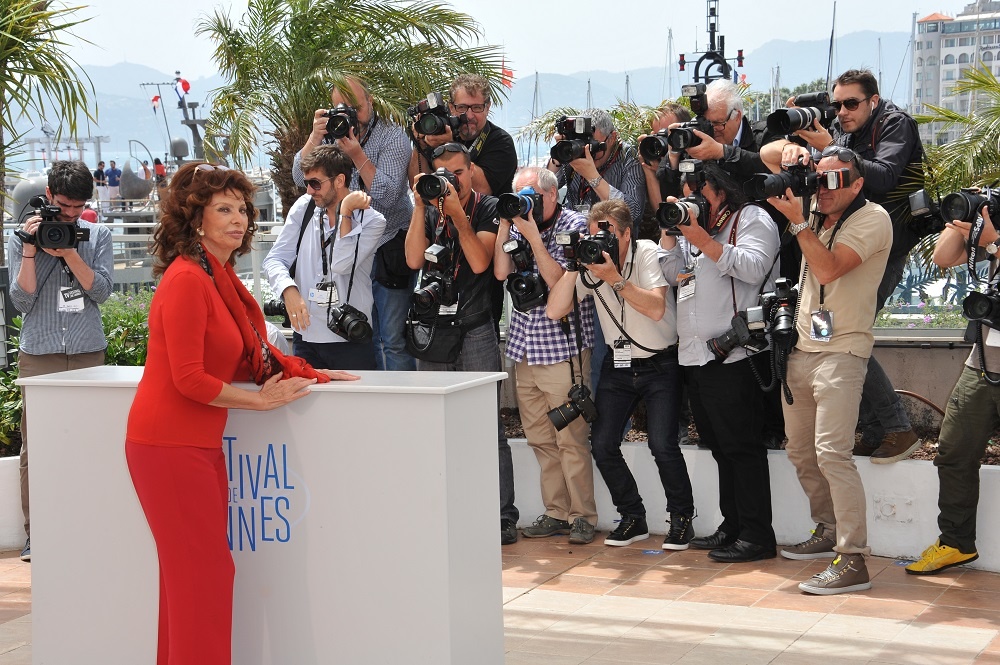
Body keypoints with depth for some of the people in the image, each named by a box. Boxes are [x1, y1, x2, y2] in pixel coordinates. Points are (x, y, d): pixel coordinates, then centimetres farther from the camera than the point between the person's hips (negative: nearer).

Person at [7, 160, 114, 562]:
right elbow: (21, 301, -2)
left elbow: (101, 290, -3)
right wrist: (30, 251, -12)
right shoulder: (21, 238, 4)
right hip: (38, 355, -1)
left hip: (88, 353, 1)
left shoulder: (97, 236, 7)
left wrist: (67, 252, -12)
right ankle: (34, 533, 5)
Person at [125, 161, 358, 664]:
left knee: (193, 574, 15)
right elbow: (189, 378, -20)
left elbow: (253, 355, 17)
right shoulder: (187, 279, -18)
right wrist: (262, 400, -12)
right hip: (170, 446, -9)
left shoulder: (220, 276, 12)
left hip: (198, 444, 9)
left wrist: (312, 374, 8)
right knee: (202, 574, -4)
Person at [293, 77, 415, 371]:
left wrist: (357, 154, -22)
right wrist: (315, 136, -15)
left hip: (389, 250, -5)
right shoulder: (331, 133, 7)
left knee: (393, 338, -5)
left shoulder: (392, 136, -7)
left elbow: (387, 195, -17)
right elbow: (300, 177, -4)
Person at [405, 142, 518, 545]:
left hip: (475, 330, -4)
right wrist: (421, 206, -7)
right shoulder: (429, 212, 12)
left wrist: (458, 213, -14)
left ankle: (503, 516, -2)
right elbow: (414, 259, -3)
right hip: (432, 331, 4)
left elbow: (480, 262, -11)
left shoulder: (488, 210, 2)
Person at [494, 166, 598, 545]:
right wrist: (504, 225, -5)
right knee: (540, 439, 10)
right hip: (525, 348, 6)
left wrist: (533, 237, -17)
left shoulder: (574, 225, -6)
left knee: (571, 439, -4)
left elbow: (559, 282, -15)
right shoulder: (519, 223, 11)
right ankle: (556, 513, 17)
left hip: (562, 349, -6)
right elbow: (501, 272, 0)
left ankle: (583, 516, 4)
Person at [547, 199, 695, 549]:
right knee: (602, 444, -6)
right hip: (618, 365, 4)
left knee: (662, 444, -18)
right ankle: (633, 517, 12)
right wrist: (573, 267, -21)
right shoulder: (590, 263, -4)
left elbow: (656, 309, -27)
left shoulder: (647, 253, -14)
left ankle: (681, 518, 3)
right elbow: (554, 311, -12)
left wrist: (616, 279, -34)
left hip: (660, 364, -4)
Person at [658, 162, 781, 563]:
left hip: (733, 357, -8)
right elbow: (672, 275, 16)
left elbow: (753, 267, -16)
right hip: (695, 357, 8)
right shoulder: (692, 226, 23)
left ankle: (756, 536, -5)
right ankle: (732, 526, 20)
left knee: (741, 446, -8)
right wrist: (670, 233, 5)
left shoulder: (752, 219, 1)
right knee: (718, 446, 12)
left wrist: (703, 240, -18)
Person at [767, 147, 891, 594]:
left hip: (840, 351, -8)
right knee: (800, 451, 14)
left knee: (831, 452, -18)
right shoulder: (817, 215, 15)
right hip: (801, 350, 8)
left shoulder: (872, 218, -7)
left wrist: (797, 220, -18)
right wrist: (790, 163, 11)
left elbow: (828, 269, -19)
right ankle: (828, 532, 30)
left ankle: (853, 560, -19)